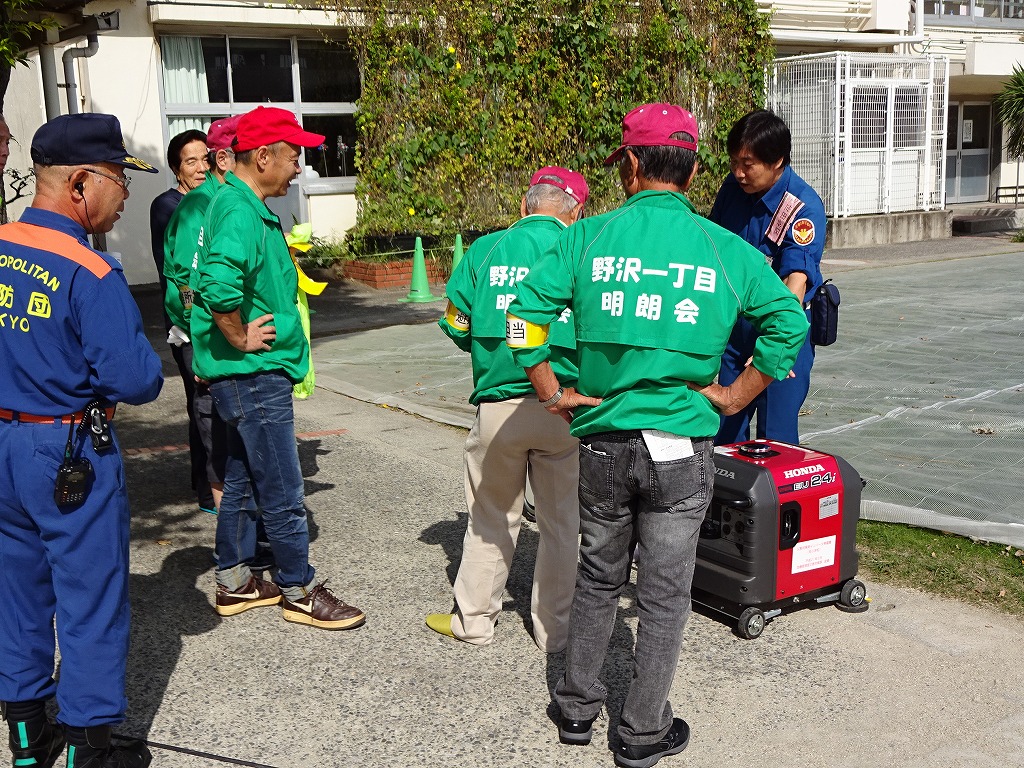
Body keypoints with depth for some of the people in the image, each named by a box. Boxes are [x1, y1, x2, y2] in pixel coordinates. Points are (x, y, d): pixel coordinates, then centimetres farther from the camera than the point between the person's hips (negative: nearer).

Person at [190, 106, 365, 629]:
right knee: (282, 493, 1)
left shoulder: (242, 205, 12)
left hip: (249, 375, 11)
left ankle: (235, 584, 30)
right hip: (254, 374, -11)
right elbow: (220, 284, -38)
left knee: (242, 480, 18)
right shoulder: (240, 211, -20)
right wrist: (241, 339, -24)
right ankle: (299, 591, 14)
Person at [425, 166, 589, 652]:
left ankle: (472, 620, 28)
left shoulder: (485, 250, 1)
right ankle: (555, 630, 23)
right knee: (562, 522, 13)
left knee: (491, 517, 17)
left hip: (498, 405, 1)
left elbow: (456, 324, 5)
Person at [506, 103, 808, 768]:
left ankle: (578, 707, 34)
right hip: (680, 448, -1)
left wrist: (552, 393, 0)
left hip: (602, 443, 2)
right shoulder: (723, 247, -3)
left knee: (598, 578, 20)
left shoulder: (591, 236, -3)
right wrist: (734, 396, -1)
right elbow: (789, 321, -8)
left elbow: (527, 308, -9)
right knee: (664, 594, 12)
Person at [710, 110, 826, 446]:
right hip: (736, 326, 6)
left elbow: (797, 282, -33)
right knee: (726, 431, 12)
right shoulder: (733, 187, -2)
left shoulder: (803, 206, -21)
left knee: (776, 439, -2)